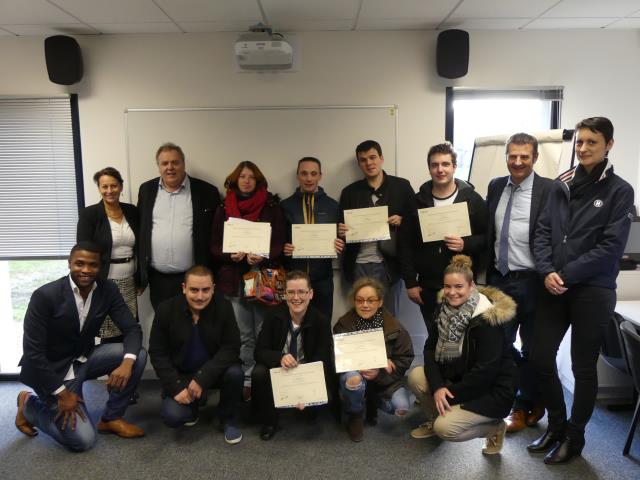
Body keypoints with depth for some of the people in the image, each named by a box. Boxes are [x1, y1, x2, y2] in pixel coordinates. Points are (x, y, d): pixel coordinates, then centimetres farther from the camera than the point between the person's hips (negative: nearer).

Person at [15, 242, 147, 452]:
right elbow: (32, 352, -21)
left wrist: (127, 362, -30)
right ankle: (29, 406, 14)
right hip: (52, 370, -5)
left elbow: (132, 329, -9)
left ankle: (111, 418, 2)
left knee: (138, 355, -17)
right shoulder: (45, 295, -24)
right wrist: (62, 393, -19)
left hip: (84, 359, 5)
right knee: (83, 440, -11)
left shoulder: (108, 290, -10)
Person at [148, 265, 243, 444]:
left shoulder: (223, 306, -15)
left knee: (235, 373, -31)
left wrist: (202, 378, -27)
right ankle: (193, 403, 16)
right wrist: (176, 387, -17)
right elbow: (157, 353, -7)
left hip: (214, 371, 0)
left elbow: (231, 348, -17)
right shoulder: (166, 309, -13)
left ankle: (229, 419, 0)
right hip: (180, 374, 0)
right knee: (172, 417, -22)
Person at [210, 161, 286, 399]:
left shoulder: (271, 206, 2)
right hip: (235, 277, 2)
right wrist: (231, 255, -15)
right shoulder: (223, 209, 7)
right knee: (244, 334, 8)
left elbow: (280, 242, -2)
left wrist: (263, 256, -21)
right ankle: (247, 379, 20)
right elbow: (215, 245, 6)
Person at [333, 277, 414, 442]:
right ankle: (355, 416, -3)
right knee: (351, 379, -36)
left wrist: (380, 372, -23)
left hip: (385, 380, 1)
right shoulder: (344, 324, -11)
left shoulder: (394, 326, -9)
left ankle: (374, 402, 13)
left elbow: (405, 359, -6)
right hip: (356, 374, -1)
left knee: (402, 408, -23)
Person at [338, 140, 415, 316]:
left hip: (388, 263, -2)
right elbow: (341, 225, 11)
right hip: (359, 264, 2)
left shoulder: (402, 186, 2)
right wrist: (341, 231, -11)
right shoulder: (349, 192, 7)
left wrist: (402, 221, -14)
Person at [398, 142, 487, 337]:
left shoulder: (472, 199, 0)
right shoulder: (417, 201, 3)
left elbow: (488, 237, 1)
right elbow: (406, 244, 3)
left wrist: (466, 244, -18)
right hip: (428, 287, 2)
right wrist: (410, 282, -1)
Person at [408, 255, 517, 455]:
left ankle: (494, 427, 6)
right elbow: (431, 348, -5)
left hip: (492, 389, -7)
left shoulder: (486, 319, -25)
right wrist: (438, 386, -19)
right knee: (416, 376, -13)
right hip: (457, 378, 7)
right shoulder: (445, 308, -5)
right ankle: (436, 418, 13)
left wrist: (451, 394, -17)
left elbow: (485, 371, -26)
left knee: (445, 428, -20)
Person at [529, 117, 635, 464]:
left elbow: (612, 246, -11)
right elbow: (543, 230, 3)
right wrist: (547, 271, -11)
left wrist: (566, 275, -15)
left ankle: (574, 436, 28)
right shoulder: (561, 185, 6)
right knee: (541, 357, 8)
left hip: (593, 291, -4)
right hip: (553, 288, 4)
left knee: (583, 367, 8)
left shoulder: (619, 191, -4)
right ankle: (556, 425, 30)